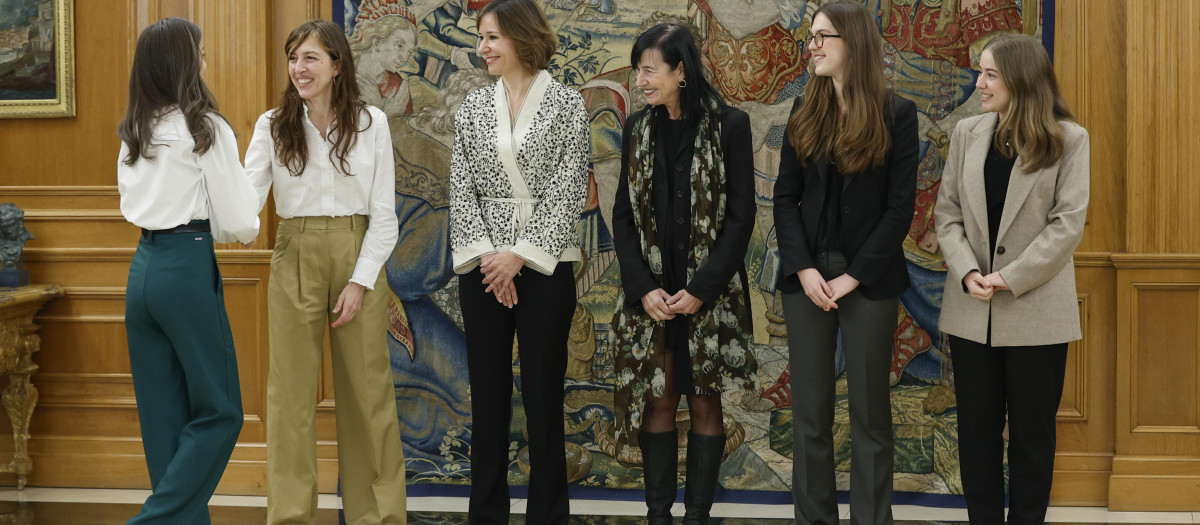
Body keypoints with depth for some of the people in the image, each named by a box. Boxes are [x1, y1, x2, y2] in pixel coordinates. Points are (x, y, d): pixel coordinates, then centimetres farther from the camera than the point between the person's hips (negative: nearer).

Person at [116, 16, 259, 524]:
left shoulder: (133, 132, 11)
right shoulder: (206, 129, -9)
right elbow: (237, 224, -9)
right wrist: (244, 226, 13)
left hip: (143, 267, 7)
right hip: (189, 267, -7)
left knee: (165, 414, 11)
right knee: (219, 413, 1)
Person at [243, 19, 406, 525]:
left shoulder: (371, 123, 1)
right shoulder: (273, 125, 2)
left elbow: (384, 215, 0)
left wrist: (360, 281, -8)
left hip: (359, 259, 0)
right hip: (295, 260, 0)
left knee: (366, 390, 5)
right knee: (291, 392, 2)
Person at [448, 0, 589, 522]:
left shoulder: (566, 103, -1)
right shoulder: (473, 107, 8)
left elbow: (568, 191, -7)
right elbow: (462, 189, 4)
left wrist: (520, 255, -13)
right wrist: (485, 254, -9)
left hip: (544, 265, -3)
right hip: (482, 268, 3)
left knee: (543, 395, 1)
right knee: (487, 393, 6)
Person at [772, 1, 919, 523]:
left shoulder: (896, 114, -4)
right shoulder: (805, 112, 6)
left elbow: (900, 206, -7)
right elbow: (785, 197, 4)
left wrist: (854, 277, -12)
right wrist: (803, 269, -9)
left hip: (869, 279, -3)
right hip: (808, 275, 3)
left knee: (869, 412, 4)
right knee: (810, 411, 7)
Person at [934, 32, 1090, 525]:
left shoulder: (1068, 139, -4)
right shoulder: (967, 133, 7)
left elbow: (1068, 222, -9)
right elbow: (947, 212, 5)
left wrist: (1010, 278, -15)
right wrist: (967, 273, -11)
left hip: (1035, 312, -3)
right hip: (972, 311, 3)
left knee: (1032, 433, 6)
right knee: (977, 429, 8)